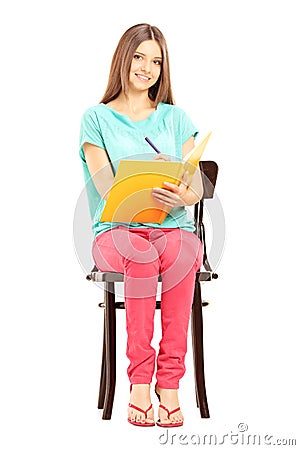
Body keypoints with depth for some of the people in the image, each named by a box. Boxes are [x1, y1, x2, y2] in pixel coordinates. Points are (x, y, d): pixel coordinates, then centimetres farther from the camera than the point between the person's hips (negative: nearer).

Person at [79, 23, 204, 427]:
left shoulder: (175, 117, 17)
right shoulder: (97, 118, 9)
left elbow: (197, 186, 7)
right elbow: (107, 190, -4)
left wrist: (182, 197, -18)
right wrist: (150, 196, -23)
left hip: (173, 227, 2)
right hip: (116, 229, -1)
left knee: (180, 253, -35)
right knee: (142, 256, -37)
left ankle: (169, 383, -33)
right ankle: (139, 382, -32)